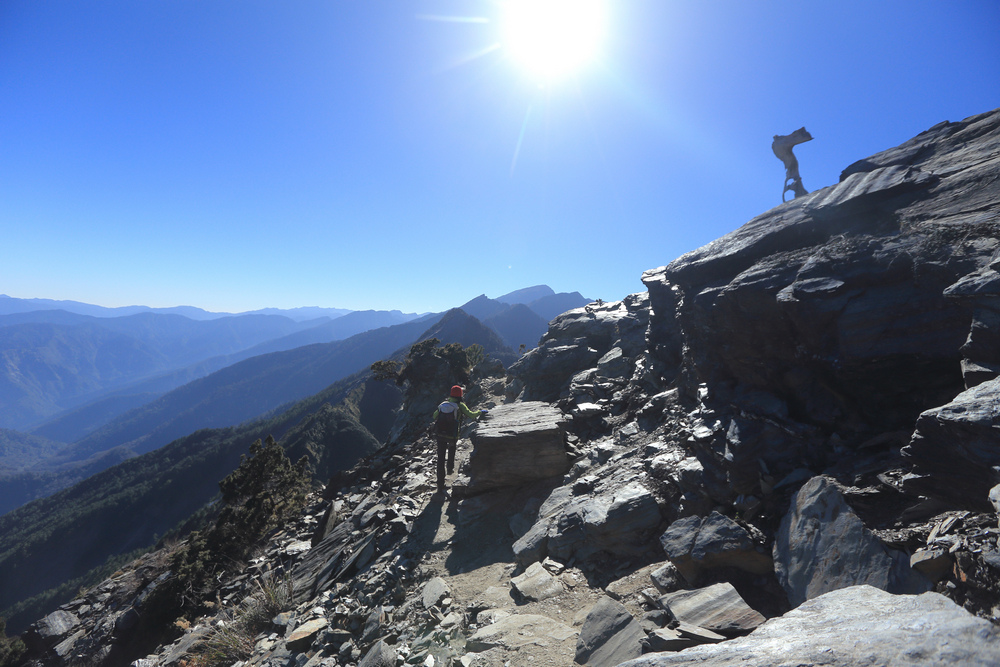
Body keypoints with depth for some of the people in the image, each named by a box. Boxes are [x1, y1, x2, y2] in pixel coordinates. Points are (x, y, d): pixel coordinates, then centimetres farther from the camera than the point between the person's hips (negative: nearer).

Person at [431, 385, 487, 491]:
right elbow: (471, 415, -7)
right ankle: (450, 468, 42)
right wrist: (480, 412, 12)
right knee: (452, 448, 33)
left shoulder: (443, 403, 5)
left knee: (441, 457, 7)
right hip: (452, 436, -2)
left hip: (439, 435, 2)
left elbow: (434, 416, 11)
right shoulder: (460, 405, -6)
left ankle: (440, 484, 10)